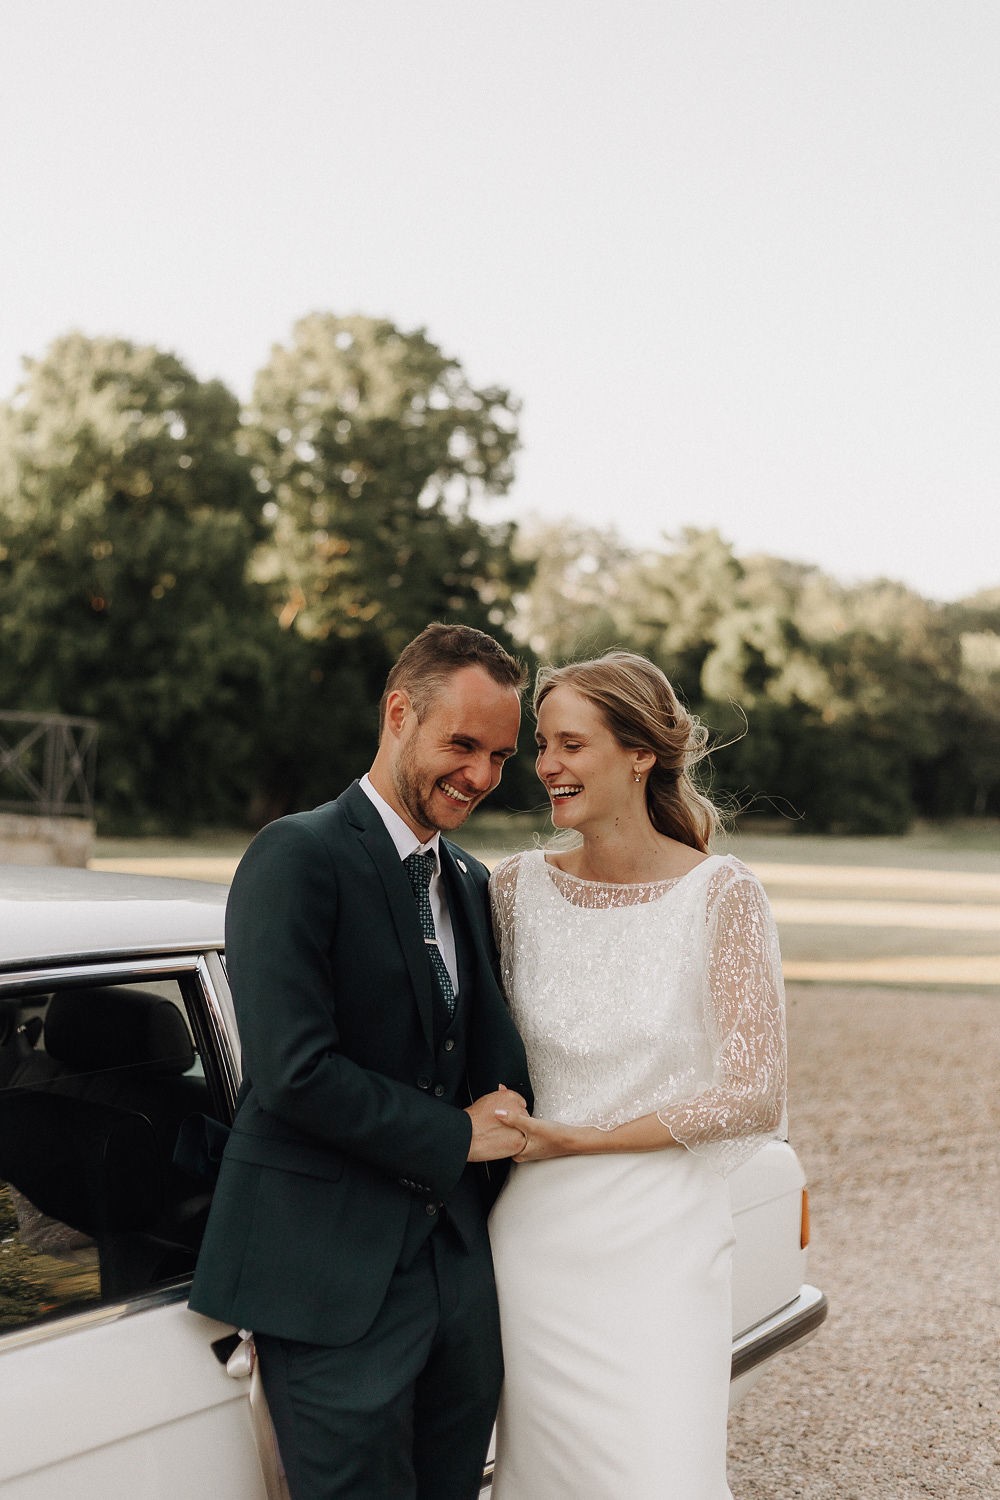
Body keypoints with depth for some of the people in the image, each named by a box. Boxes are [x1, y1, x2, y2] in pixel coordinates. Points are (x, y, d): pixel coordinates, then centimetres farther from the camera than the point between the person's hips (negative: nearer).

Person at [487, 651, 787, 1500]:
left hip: (660, 1246, -3)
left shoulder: (720, 896, -8)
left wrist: (579, 1139, -12)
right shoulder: (518, 888, 1)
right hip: (533, 1236, 3)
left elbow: (753, 1097, -11)